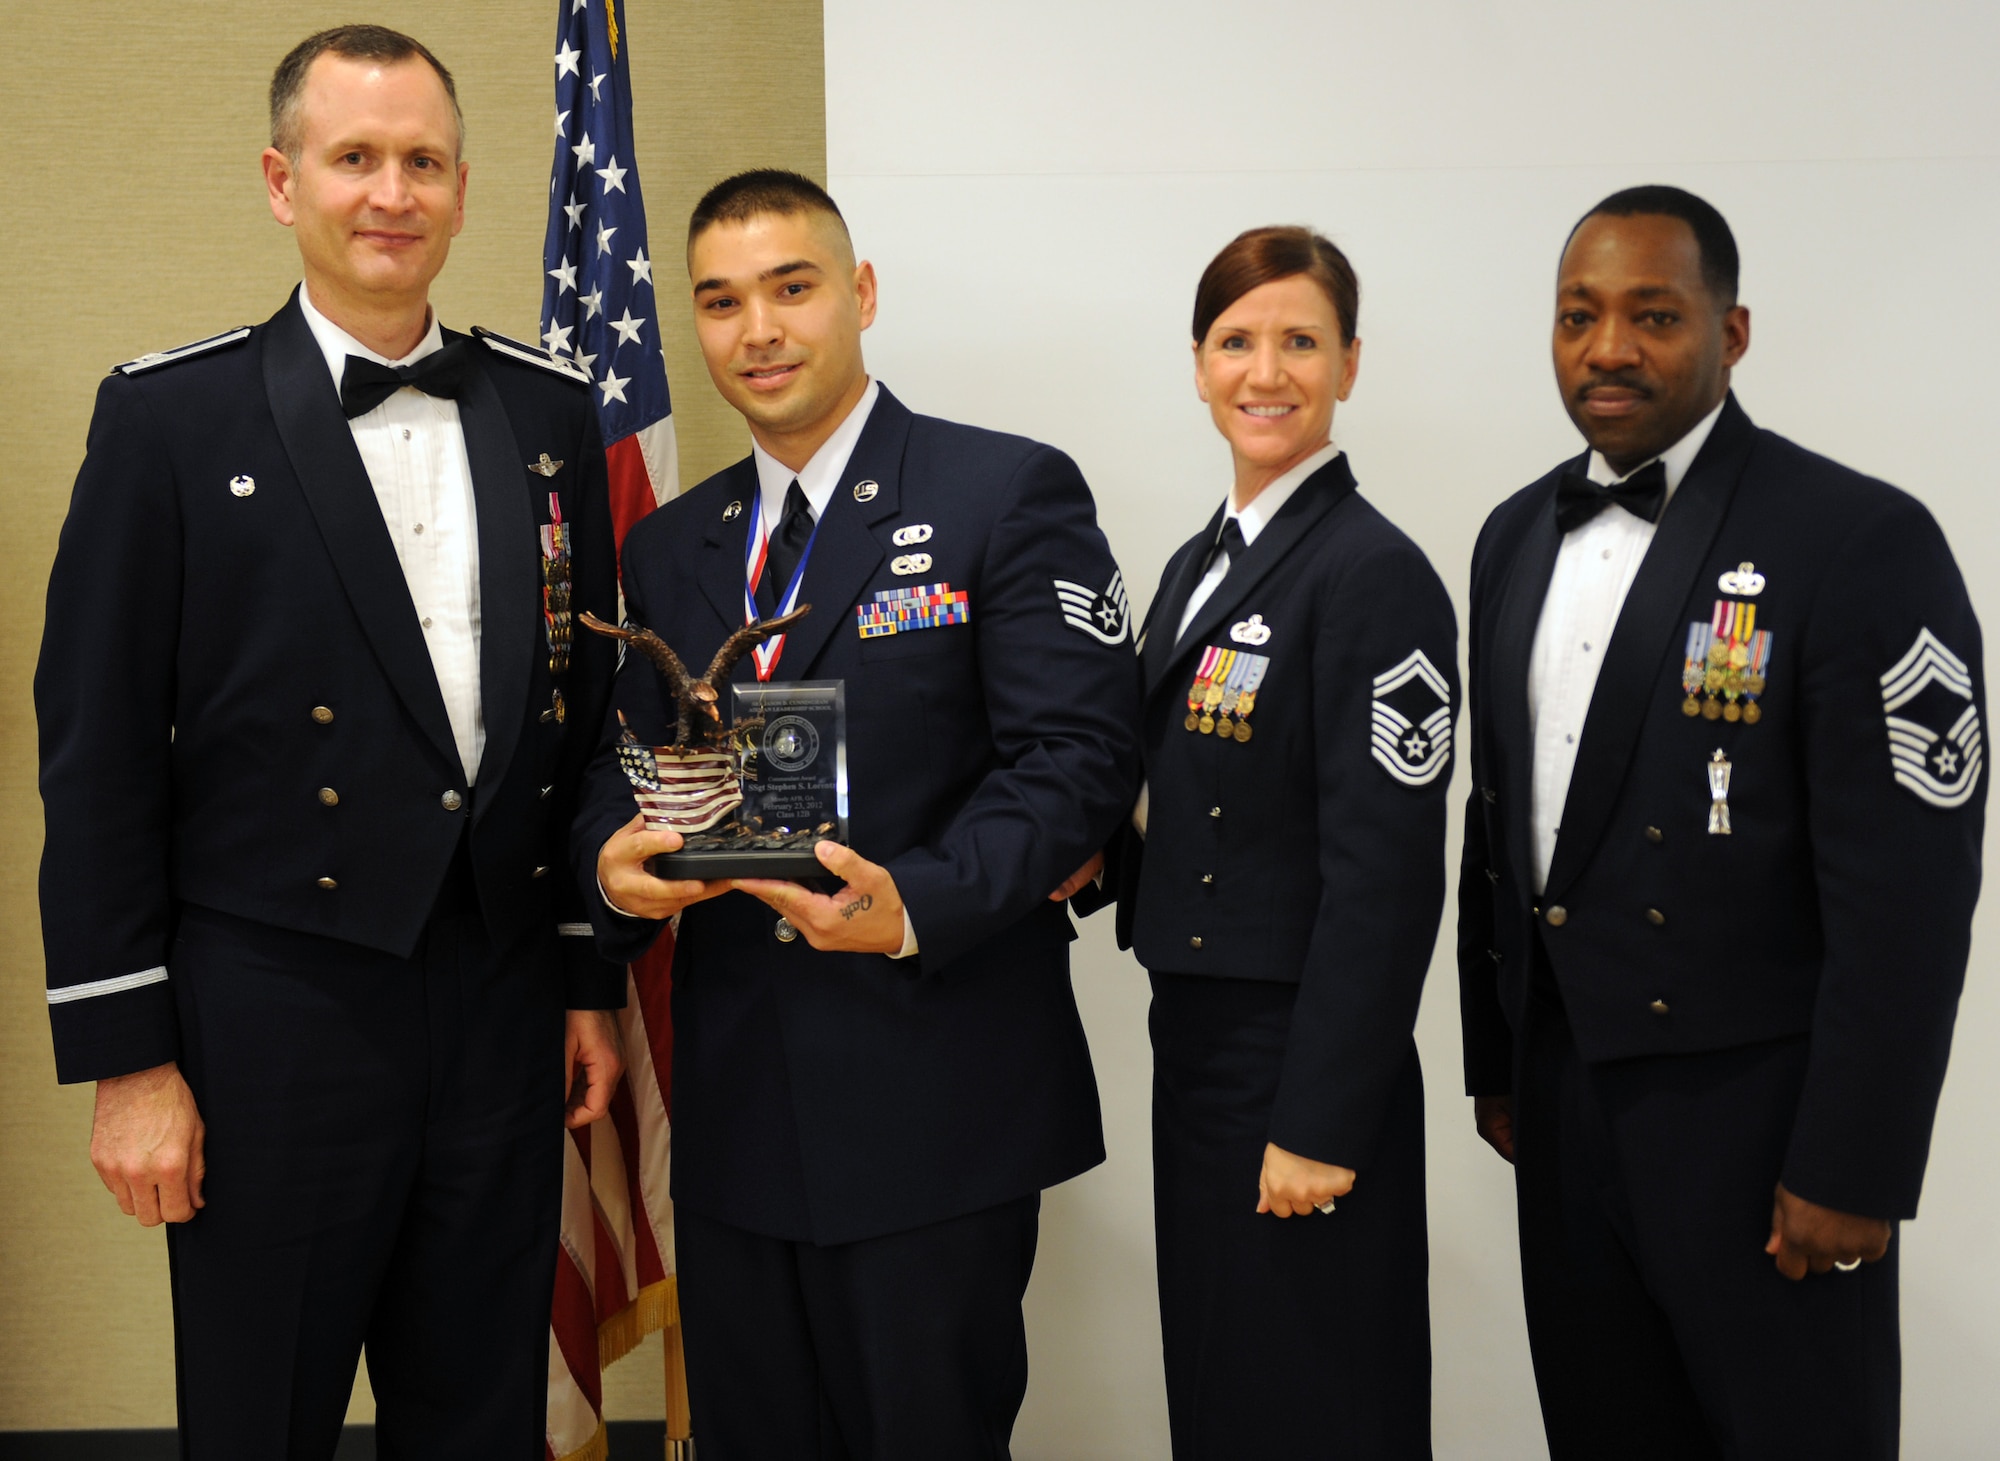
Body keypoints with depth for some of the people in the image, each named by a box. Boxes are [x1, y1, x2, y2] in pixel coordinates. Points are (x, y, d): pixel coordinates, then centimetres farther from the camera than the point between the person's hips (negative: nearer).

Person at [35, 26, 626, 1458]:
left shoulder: (549, 412, 7)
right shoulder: (171, 415, -4)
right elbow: (98, 754, -6)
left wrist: (595, 979, 10)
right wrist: (125, 1057, -8)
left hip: (504, 1014, 4)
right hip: (273, 1017, -3)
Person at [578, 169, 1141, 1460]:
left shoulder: (1010, 495, -4)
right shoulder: (669, 547, 14)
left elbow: (1078, 757, -12)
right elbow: (626, 762, 15)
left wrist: (916, 904, -26)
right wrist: (615, 858, -9)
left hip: (936, 1103, -5)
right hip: (734, 1102, 6)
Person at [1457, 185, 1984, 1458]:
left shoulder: (1863, 541, -14)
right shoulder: (1519, 536, 8)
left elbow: (1906, 890, -16)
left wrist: (1852, 1169, -17)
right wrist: (1493, 1059, 14)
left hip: (1751, 1114, -6)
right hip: (1562, 1097, 6)